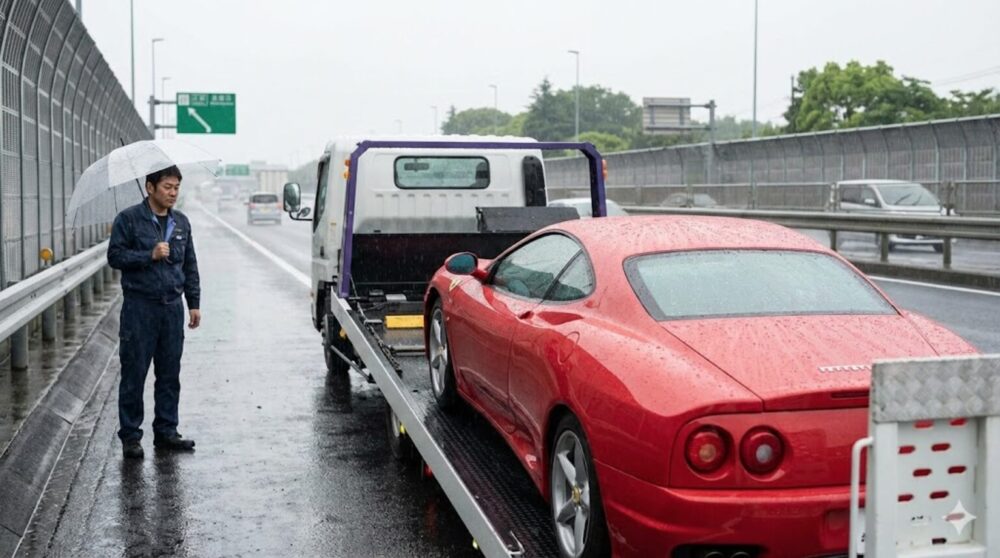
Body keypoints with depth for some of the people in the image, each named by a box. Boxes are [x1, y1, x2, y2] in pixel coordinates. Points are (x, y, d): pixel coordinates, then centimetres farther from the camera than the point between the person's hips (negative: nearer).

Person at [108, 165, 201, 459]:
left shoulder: (181, 222, 13)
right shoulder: (129, 219, -2)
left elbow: (190, 266, 16)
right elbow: (115, 256, -7)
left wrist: (194, 303, 12)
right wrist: (150, 255, -18)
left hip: (172, 306, 5)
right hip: (140, 307, -5)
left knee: (170, 374, 9)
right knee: (134, 374, 0)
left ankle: (166, 431, 18)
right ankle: (130, 436, 8)